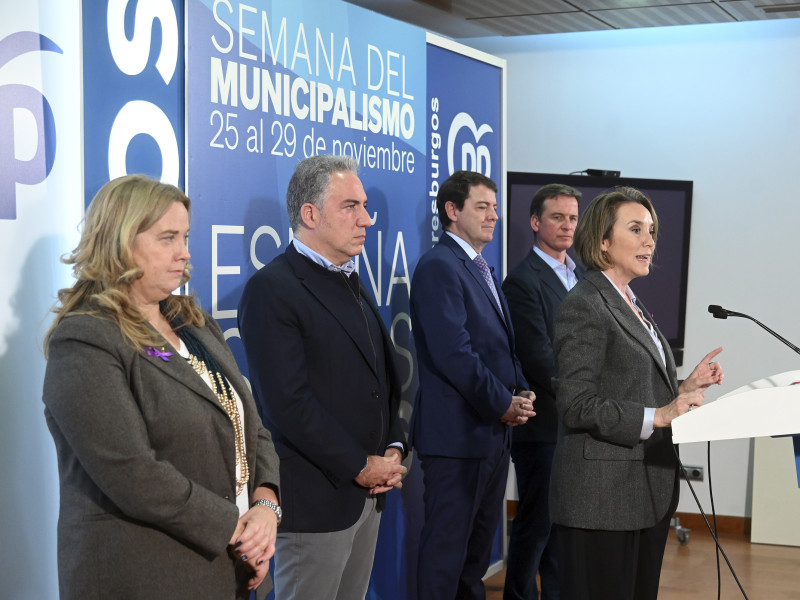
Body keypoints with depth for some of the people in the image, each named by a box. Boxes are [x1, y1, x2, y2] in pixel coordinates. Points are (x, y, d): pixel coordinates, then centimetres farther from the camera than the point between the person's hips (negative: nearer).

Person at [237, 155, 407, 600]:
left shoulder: (350, 283, 15)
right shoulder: (272, 288, -13)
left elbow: (384, 376, 19)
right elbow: (288, 402, -19)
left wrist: (393, 448, 3)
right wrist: (359, 467, -14)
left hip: (369, 492, 8)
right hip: (316, 497, -8)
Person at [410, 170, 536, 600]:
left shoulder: (481, 270, 16)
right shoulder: (439, 266, -14)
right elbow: (454, 353, -22)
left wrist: (521, 392, 2)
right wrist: (503, 405, -14)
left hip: (494, 431, 10)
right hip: (457, 432, -9)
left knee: (481, 537, 18)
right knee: (447, 544, 0)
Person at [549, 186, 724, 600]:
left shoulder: (632, 305, 18)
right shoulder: (584, 306, -12)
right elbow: (577, 406, -19)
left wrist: (686, 387, 5)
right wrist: (658, 416, -23)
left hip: (648, 492, 9)